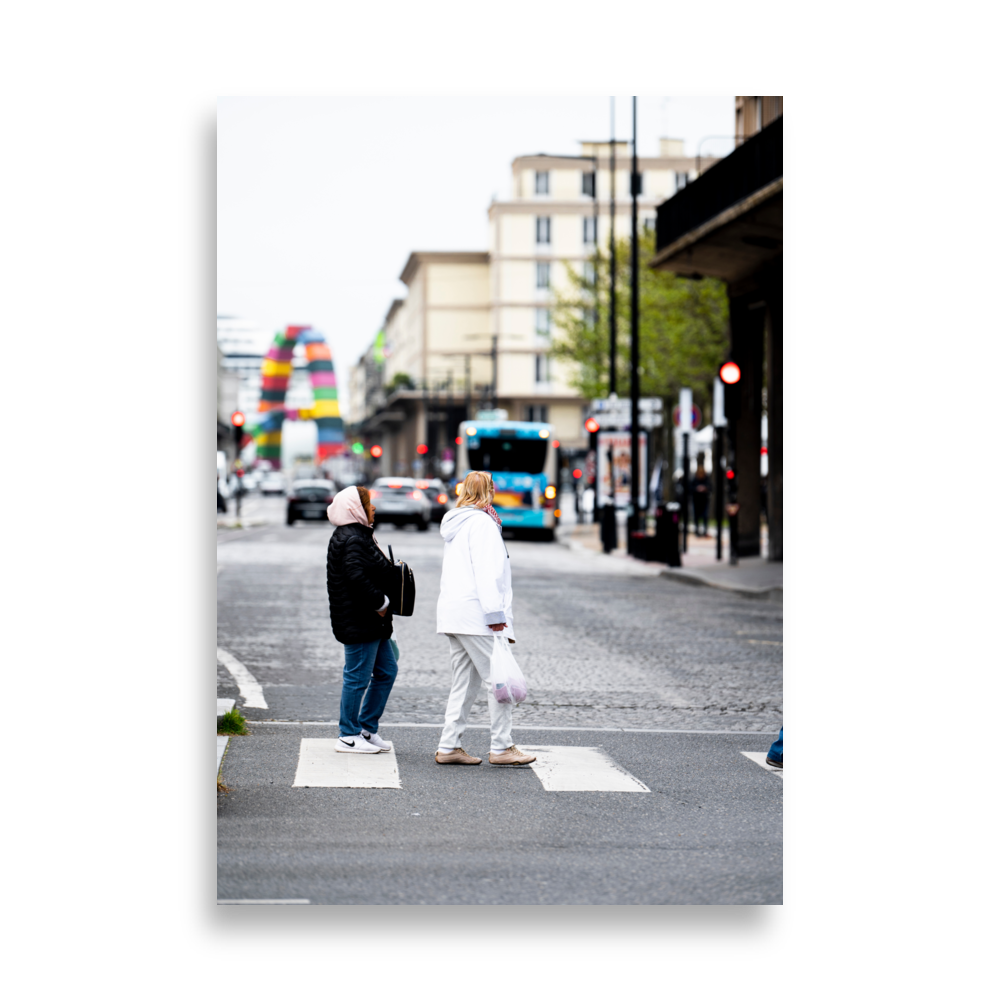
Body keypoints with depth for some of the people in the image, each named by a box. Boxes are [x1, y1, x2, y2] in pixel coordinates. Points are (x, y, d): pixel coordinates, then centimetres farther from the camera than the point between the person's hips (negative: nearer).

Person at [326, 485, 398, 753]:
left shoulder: (359, 535, 17)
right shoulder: (351, 539, -17)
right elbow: (357, 577, -27)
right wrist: (381, 603, -18)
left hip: (372, 623, 11)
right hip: (358, 623, -11)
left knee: (386, 671, 15)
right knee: (358, 677, -4)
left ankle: (367, 729, 21)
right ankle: (349, 738, 5)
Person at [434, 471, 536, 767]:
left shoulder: (456, 524, 21)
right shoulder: (482, 523, -8)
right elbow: (486, 572, -16)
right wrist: (495, 613, -19)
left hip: (452, 612, 10)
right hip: (475, 614, -10)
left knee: (464, 683, 11)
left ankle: (448, 747, 8)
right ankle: (501, 747, -5)